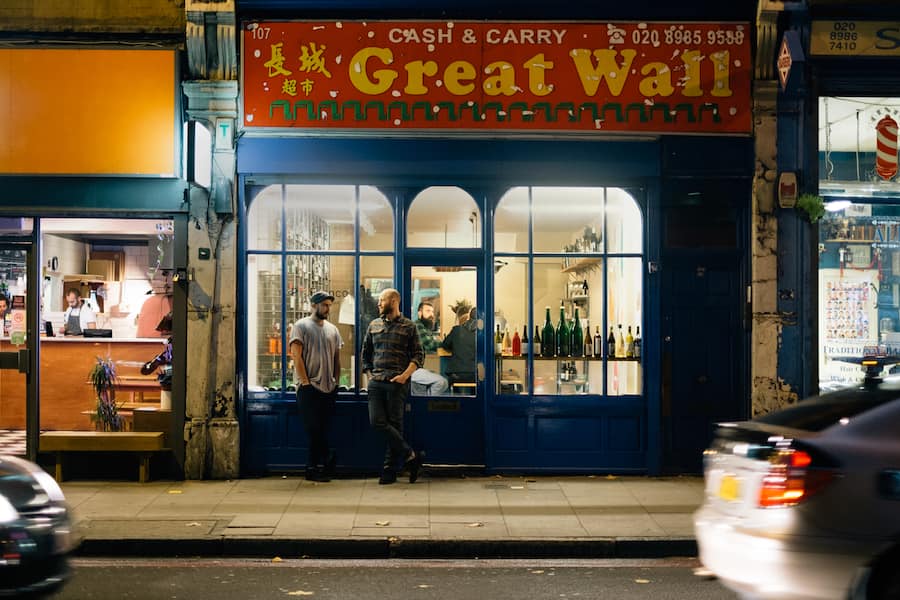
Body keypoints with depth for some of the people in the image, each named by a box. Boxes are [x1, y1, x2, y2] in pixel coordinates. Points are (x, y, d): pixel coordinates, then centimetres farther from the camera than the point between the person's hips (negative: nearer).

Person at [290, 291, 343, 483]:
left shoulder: (332, 330, 16)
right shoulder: (301, 326, -1)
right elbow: (296, 356, -8)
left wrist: (336, 381, 9)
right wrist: (305, 381, -13)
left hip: (328, 388, 5)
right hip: (309, 388, -5)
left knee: (320, 431, 5)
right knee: (315, 430, -5)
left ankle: (313, 469, 9)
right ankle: (327, 460, 5)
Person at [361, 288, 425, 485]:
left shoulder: (408, 326, 2)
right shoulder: (374, 326, 15)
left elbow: (418, 355, 0)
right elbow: (366, 352, 23)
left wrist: (405, 375, -11)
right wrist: (368, 373, 11)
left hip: (397, 383, -4)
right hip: (376, 382, 4)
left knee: (394, 424, -2)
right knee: (377, 422, -9)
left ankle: (389, 470, 7)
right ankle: (411, 456, -3)